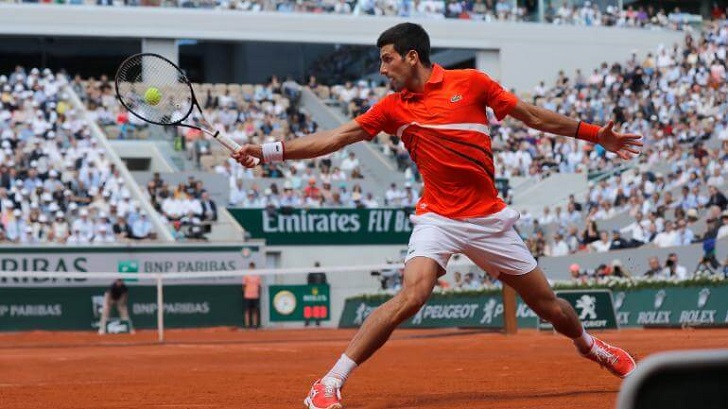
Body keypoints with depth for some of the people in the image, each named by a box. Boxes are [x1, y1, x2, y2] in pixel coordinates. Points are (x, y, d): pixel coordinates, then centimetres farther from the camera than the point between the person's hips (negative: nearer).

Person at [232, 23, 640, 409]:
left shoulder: (470, 82, -2)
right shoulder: (393, 108, 2)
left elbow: (533, 116, 6)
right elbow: (336, 137, -2)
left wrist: (596, 134, 6)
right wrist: (269, 150, -12)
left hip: (489, 218, 1)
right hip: (438, 218, -1)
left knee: (546, 302, 9)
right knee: (411, 296, -25)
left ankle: (589, 344, 43)